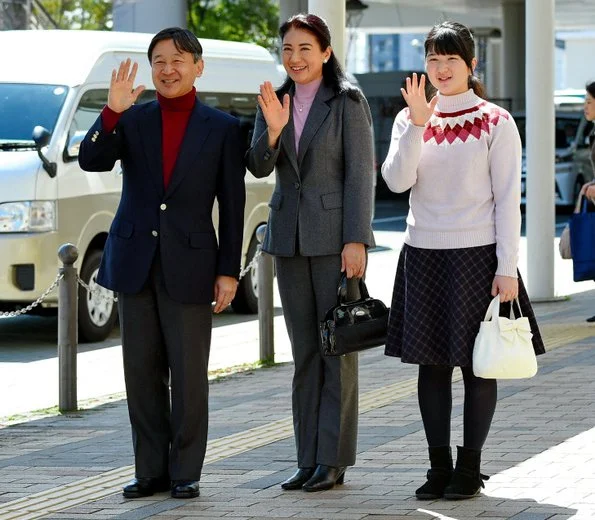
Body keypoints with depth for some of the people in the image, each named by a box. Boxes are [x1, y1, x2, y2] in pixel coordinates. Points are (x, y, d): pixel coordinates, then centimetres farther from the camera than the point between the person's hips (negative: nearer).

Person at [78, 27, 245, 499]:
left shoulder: (221, 128, 1)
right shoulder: (132, 120, 6)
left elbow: (232, 206, 1)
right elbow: (91, 161, -8)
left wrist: (229, 271, -3)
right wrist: (113, 111, -22)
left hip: (189, 266, -2)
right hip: (135, 262, 2)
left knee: (189, 375, 0)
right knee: (142, 373, 7)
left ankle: (186, 473, 9)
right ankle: (151, 471, 15)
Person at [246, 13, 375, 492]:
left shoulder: (348, 102, -6)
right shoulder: (274, 102, 8)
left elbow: (360, 173, -10)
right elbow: (259, 167, -1)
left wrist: (356, 241, -16)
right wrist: (273, 130, -21)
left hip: (335, 233, -5)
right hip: (290, 237, 5)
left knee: (337, 347, -2)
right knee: (305, 351, 8)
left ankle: (334, 461, 1)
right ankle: (308, 460, 12)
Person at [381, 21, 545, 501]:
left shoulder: (496, 123, -2)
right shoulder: (411, 119, 8)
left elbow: (508, 199, -4)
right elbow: (397, 180, -6)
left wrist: (507, 268, -10)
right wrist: (417, 123, -17)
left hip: (477, 254, -3)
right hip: (424, 254, 3)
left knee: (478, 363, 0)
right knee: (432, 363, 5)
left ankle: (470, 468, 7)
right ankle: (439, 466, 13)